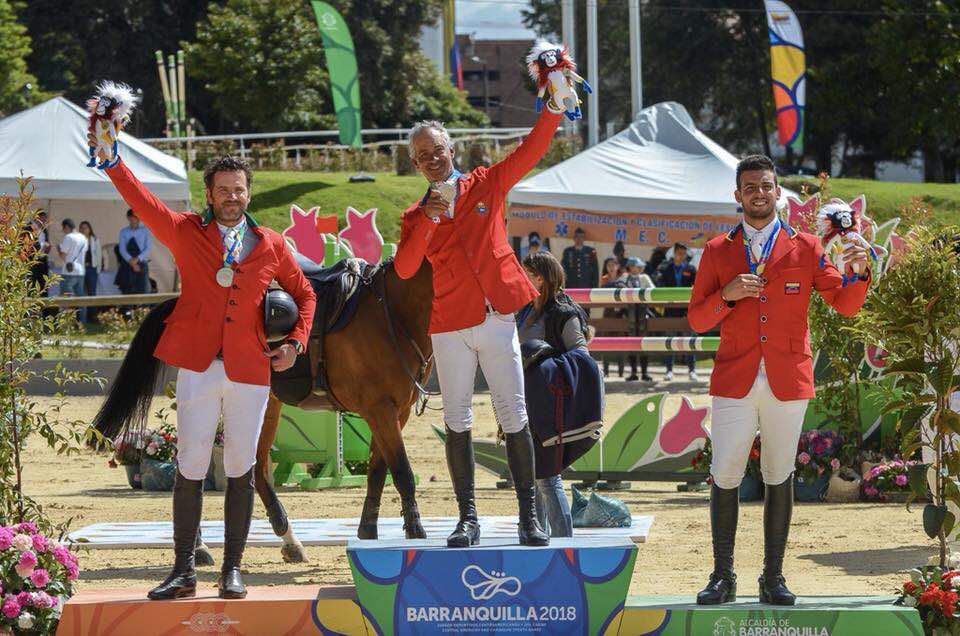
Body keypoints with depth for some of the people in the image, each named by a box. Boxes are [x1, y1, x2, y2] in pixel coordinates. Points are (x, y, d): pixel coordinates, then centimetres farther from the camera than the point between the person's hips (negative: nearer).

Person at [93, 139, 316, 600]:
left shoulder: (271, 245, 10)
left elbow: (303, 293, 20)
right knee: (190, 468, -3)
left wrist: (297, 341, 7)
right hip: (198, 367, -1)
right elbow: (140, 201, -4)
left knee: (241, 471, 3)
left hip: (249, 370, 1)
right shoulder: (186, 232, 7)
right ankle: (183, 571, 2)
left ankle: (232, 570, 10)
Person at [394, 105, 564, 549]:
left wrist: (554, 109, -14)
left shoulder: (487, 185, 8)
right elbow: (405, 269, -7)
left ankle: (529, 515, 3)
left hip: (497, 318, -1)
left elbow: (531, 150, 0)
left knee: (514, 418, -2)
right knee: (457, 421, 3)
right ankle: (467, 517, 8)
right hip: (450, 326, 1)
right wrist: (426, 221, -18)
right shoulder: (416, 216, 8)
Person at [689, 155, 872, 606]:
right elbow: (697, 319, 7)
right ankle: (723, 577, 4)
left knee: (780, 479, 4)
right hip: (734, 383, 0)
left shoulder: (805, 248, 7)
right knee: (724, 478, -4)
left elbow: (845, 305, 5)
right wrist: (727, 294, -12)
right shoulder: (717, 252, 9)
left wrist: (859, 273, -14)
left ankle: (773, 578, 8)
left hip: (787, 383, 0)